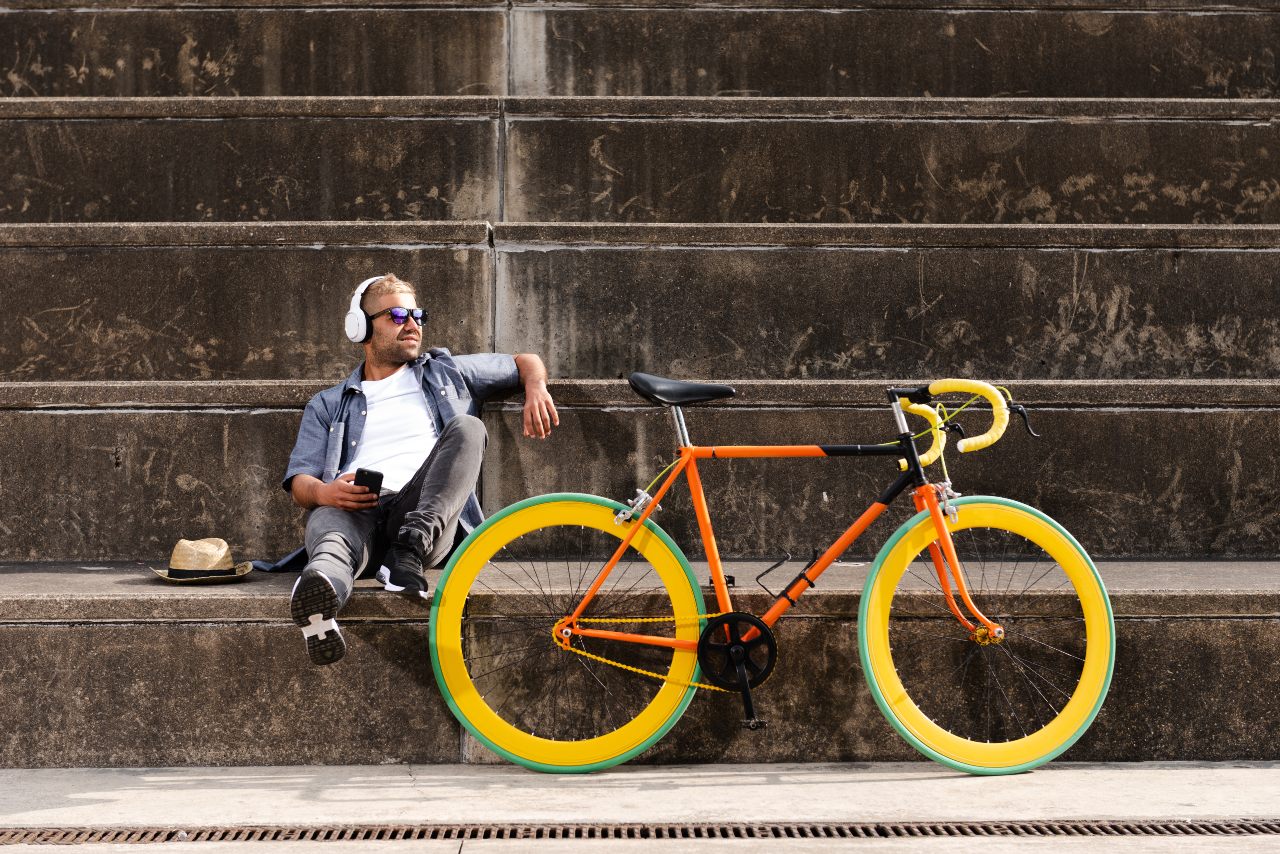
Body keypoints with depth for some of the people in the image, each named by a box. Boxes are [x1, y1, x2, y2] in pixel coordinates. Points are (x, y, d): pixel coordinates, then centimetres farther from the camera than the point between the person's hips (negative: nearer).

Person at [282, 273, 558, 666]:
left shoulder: (447, 372, 32)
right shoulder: (327, 406, 29)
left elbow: (525, 362, 38)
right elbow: (299, 481, 17)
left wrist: (536, 390, 13)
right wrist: (323, 492, -9)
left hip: (420, 509, 1)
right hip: (353, 512, 0)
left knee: (467, 428, -26)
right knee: (328, 523, -39)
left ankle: (411, 548, -45)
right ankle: (322, 585, -75)